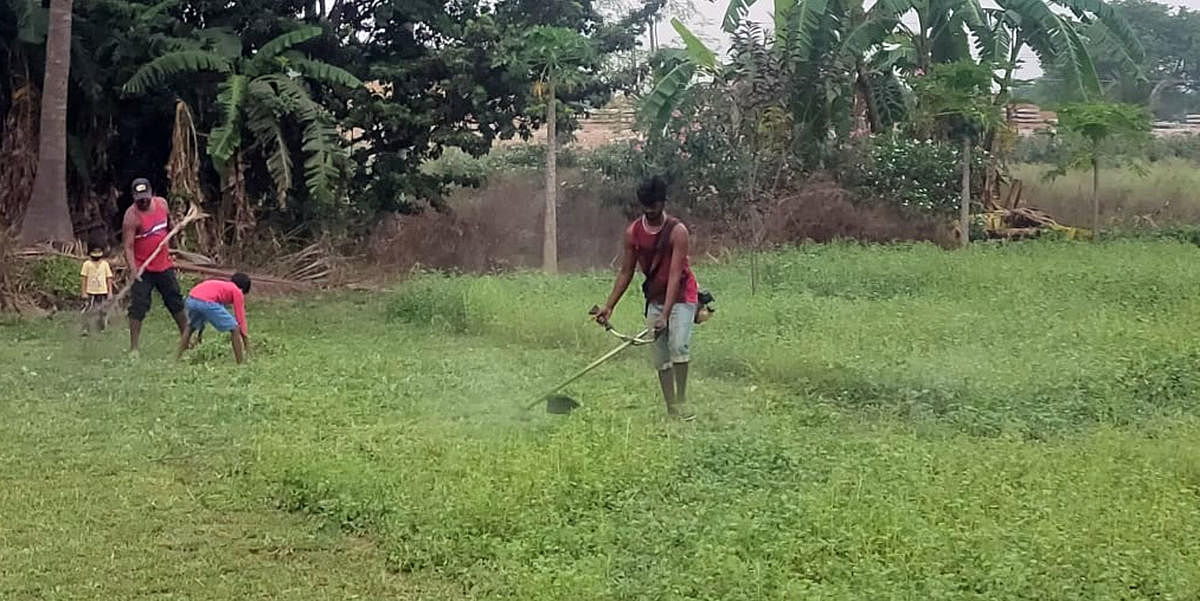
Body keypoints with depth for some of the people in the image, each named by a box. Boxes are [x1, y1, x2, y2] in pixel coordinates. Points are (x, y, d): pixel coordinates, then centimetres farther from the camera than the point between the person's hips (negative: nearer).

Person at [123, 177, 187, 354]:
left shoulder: (161, 203, 0)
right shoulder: (131, 216, -18)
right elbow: (128, 247, -23)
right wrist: (133, 270, -32)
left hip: (164, 265, 6)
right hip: (142, 269, -6)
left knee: (176, 302, 16)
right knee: (137, 308, -8)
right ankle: (133, 348, -4)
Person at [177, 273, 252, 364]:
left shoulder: (221, 285, 38)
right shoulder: (237, 292, 19)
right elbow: (240, 317, 15)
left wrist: (200, 332, 53)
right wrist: (245, 338, 23)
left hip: (191, 299, 7)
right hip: (207, 302, -7)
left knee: (191, 326, 37)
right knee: (235, 329, 6)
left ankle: (178, 356, 36)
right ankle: (240, 362, 4)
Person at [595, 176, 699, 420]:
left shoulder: (677, 231, -19)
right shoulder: (633, 232, -3)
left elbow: (675, 276, -24)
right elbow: (626, 273, 6)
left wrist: (665, 315, -32)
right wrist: (609, 306, 2)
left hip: (681, 296, -5)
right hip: (655, 298, 5)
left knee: (678, 345, -24)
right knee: (660, 357, 2)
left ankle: (682, 403, -16)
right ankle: (671, 410, 6)